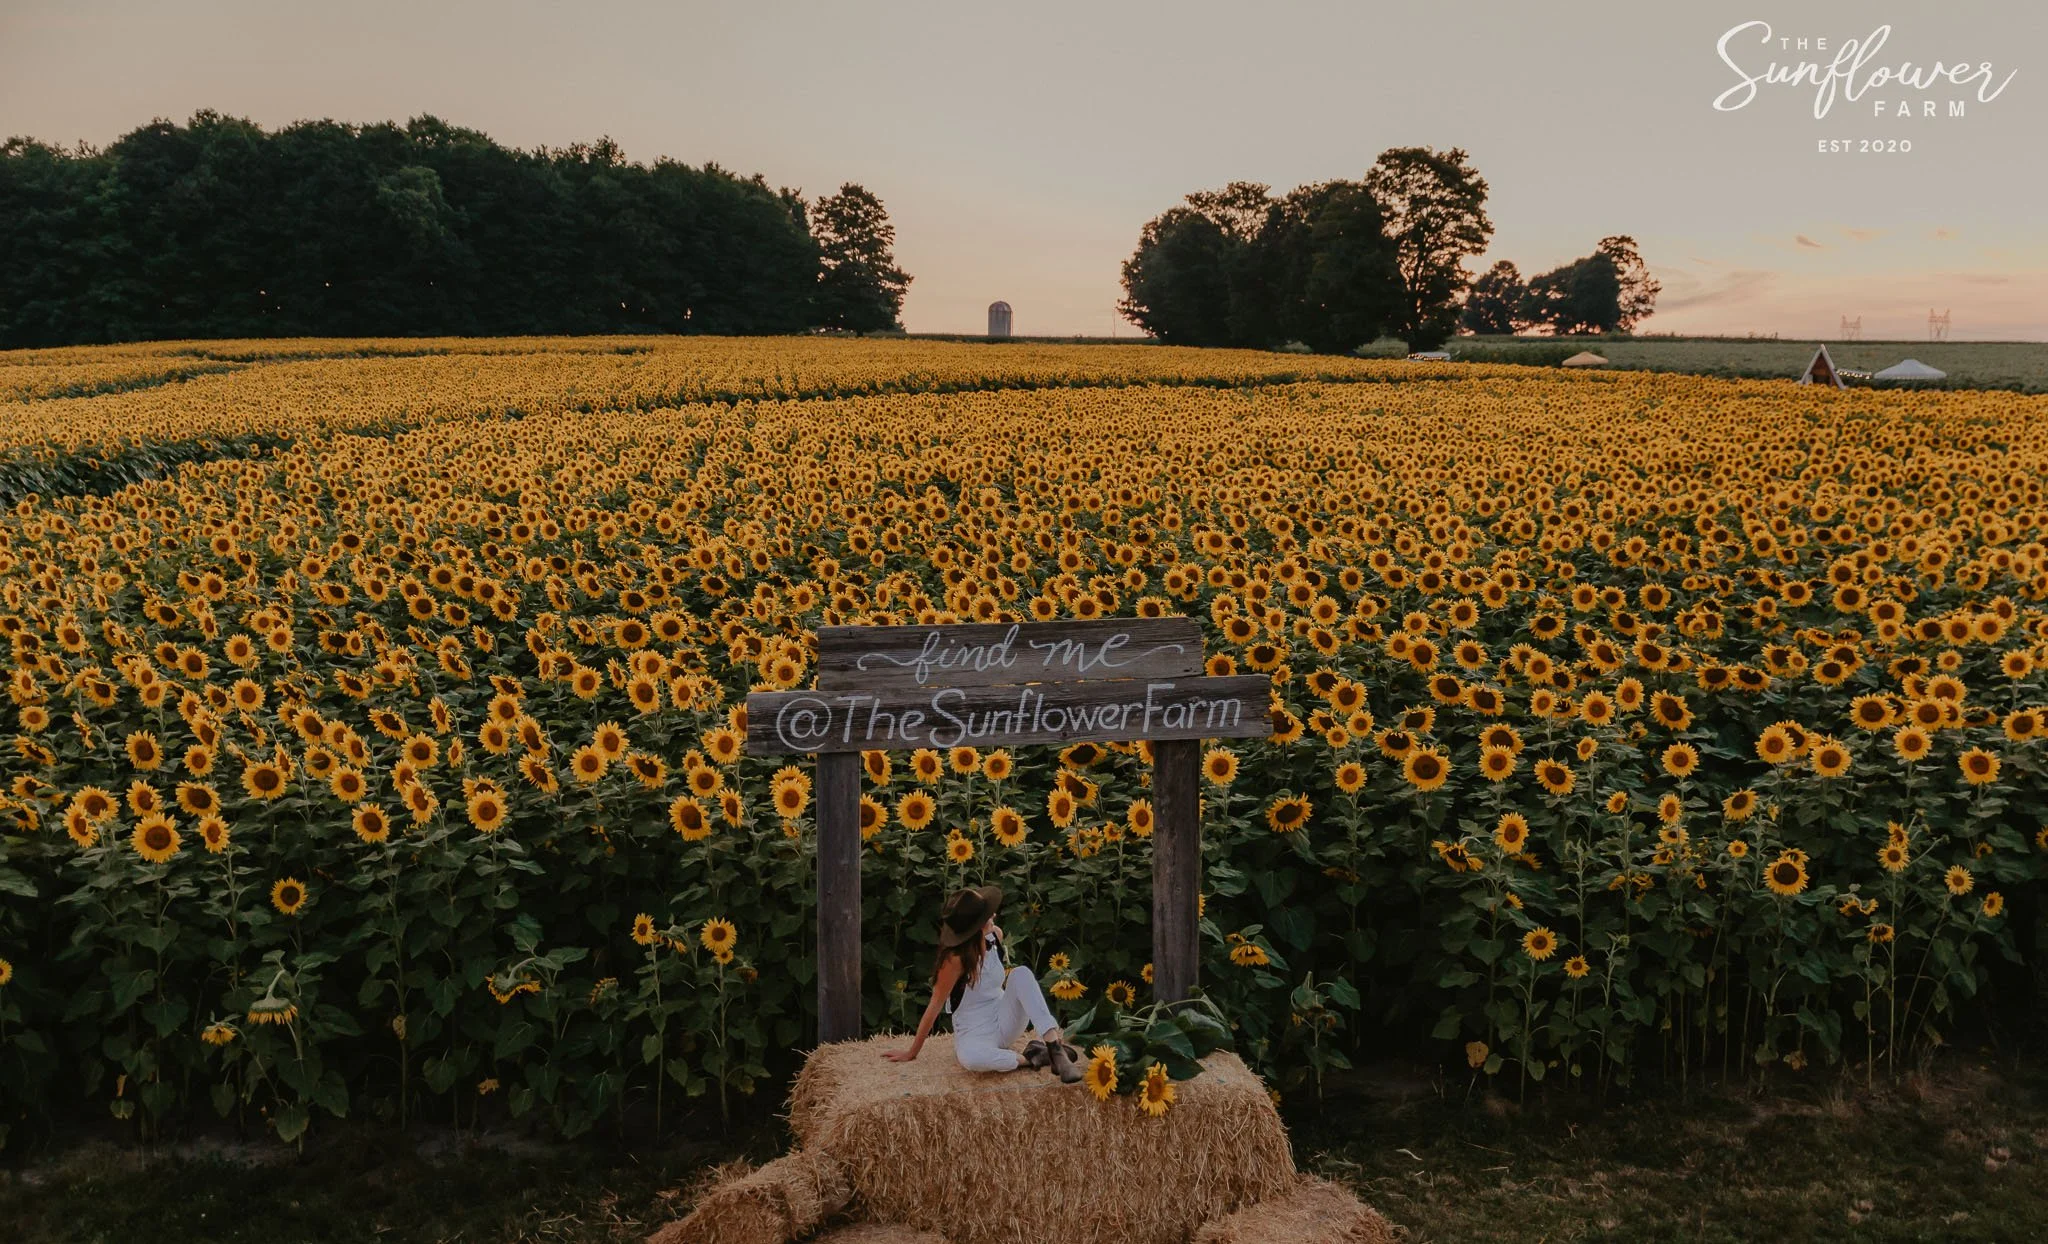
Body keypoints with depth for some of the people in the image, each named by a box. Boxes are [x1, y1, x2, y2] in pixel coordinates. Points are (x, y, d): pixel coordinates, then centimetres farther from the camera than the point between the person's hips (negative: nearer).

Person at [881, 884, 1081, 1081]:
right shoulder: (955, 959, -23)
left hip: (1004, 1020, 6)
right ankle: (1031, 1057, -20)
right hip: (974, 1033, -6)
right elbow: (935, 1006, -16)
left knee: (1021, 973, -22)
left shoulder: (996, 935, -5)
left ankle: (1055, 1047, -29)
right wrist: (911, 1053, -10)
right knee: (969, 1058, -41)